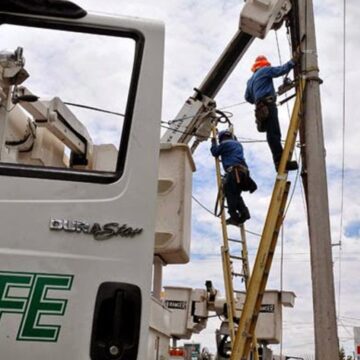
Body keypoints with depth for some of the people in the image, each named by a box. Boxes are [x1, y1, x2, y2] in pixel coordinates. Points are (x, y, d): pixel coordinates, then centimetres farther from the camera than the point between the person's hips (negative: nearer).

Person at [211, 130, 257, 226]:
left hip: (234, 170, -8)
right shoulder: (238, 144, 29)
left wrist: (213, 143, 30)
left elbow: (215, 153, 13)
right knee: (235, 194, 13)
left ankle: (234, 217, -19)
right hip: (243, 170, 8)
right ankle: (244, 212, -3)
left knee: (230, 193, -10)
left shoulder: (224, 144, 6)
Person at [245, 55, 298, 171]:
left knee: (272, 134, 0)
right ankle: (281, 161, -31)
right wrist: (293, 62, 12)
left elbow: (248, 97, 32)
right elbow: (281, 70, 0)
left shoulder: (250, 80, 31)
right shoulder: (265, 70, 9)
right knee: (274, 133, -20)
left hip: (260, 107, 8)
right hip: (268, 103, -8)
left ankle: (280, 161, -9)